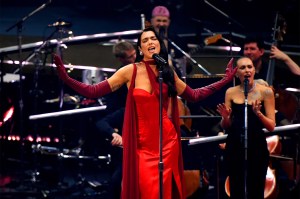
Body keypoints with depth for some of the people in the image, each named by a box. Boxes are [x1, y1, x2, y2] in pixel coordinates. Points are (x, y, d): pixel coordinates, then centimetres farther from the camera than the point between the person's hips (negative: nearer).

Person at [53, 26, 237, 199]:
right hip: (142, 143, -3)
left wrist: (226, 80, 22)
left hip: (166, 140, 3)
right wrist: (66, 78, -19)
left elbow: (194, 95, 20)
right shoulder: (131, 71, -4)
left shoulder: (167, 72, 7)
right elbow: (93, 91, -7)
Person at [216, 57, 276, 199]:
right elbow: (226, 127, 12)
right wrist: (225, 117, -10)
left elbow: (271, 127, -3)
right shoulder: (231, 93, 8)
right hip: (234, 147, 2)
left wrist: (258, 113, -20)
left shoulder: (265, 92, 0)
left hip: (257, 147, -2)